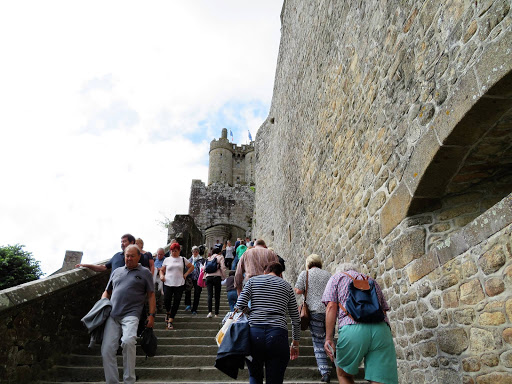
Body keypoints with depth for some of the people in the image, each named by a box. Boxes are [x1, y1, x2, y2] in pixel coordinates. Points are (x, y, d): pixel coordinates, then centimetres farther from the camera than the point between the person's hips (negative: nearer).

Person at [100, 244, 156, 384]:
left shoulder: (145, 272, 10)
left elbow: (151, 295, 8)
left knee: (128, 342, -27)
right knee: (107, 350, -3)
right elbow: (107, 292, 28)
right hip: (112, 315, 5)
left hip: (131, 315, -4)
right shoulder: (116, 271, 21)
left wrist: (151, 315, -1)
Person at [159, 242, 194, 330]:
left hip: (179, 284, 0)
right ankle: (168, 312, 29)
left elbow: (191, 267, 16)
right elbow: (162, 270, 15)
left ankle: (170, 321, 9)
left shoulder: (182, 259, 9)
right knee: (166, 301, -6)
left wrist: (186, 274, 5)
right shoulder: (167, 260, 9)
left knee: (176, 303, -1)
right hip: (168, 284, 0)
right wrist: (161, 275, -6)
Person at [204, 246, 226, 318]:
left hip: (208, 277, 3)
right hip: (217, 277, -3)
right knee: (217, 296, 4)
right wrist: (223, 276, 7)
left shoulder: (208, 258, 19)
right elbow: (222, 268, -2)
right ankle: (216, 313, 5)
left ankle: (209, 311, -20)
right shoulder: (220, 257, 7)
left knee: (210, 295, -3)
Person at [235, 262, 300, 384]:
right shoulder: (286, 286, 15)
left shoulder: (253, 281, 13)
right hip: (278, 334, 0)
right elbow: (296, 319, 17)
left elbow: (240, 306, 0)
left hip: (254, 333, 1)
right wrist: (295, 343, 26)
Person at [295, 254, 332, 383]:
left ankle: (325, 372, -5)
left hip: (315, 310, -3)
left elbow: (298, 291, -2)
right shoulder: (327, 274, 14)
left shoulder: (305, 273, 4)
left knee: (318, 343, 1)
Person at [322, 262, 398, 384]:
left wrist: (328, 338, 1)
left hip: (353, 328, -3)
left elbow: (331, 307, 5)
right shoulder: (372, 281, 33)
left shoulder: (336, 278, 20)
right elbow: (383, 309, 22)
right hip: (381, 328, 3)